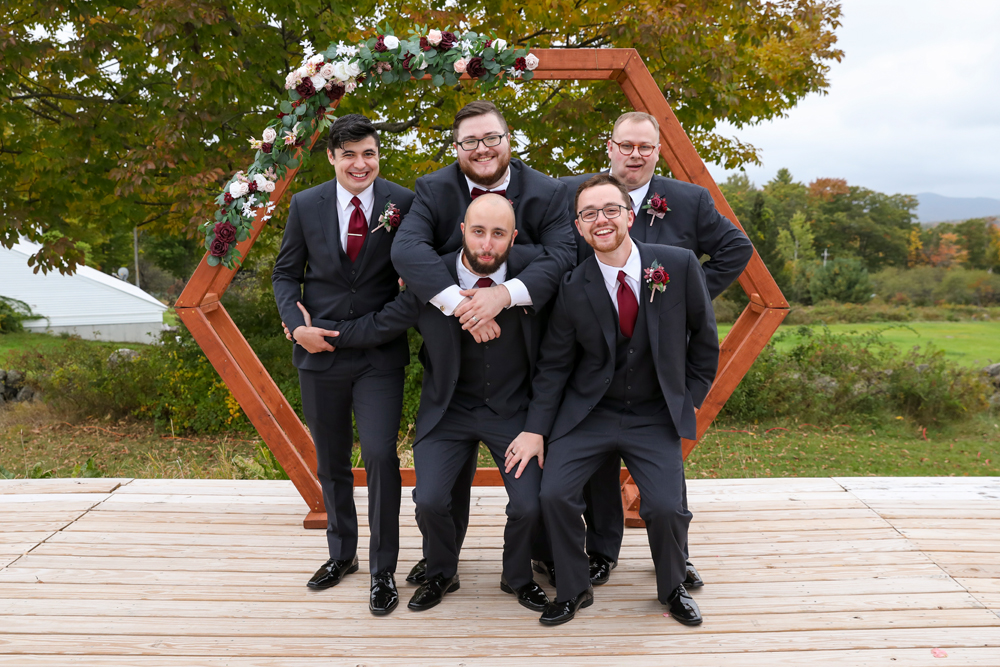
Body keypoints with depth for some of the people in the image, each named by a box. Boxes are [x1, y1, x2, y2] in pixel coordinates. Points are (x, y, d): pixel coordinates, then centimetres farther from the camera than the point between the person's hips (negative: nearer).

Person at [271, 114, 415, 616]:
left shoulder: (403, 203, -4)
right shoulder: (305, 205, 2)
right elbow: (285, 273, 8)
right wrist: (297, 325, -7)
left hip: (380, 354, -3)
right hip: (320, 351, 3)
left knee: (379, 455, -11)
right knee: (330, 462, 15)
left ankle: (383, 571, 8)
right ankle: (341, 554, 36)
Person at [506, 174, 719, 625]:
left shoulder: (679, 265, -9)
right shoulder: (573, 288, -9)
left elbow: (704, 337, 4)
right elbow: (554, 364, -1)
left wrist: (691, 399, 3)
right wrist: (535, 429, -7)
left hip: (656, 417, 0)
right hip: (588, 414, 1)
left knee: (667, 507, -15)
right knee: (555, 494, -14)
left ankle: (672, 588, 17)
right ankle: (573, 590, 12)